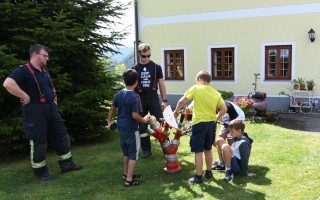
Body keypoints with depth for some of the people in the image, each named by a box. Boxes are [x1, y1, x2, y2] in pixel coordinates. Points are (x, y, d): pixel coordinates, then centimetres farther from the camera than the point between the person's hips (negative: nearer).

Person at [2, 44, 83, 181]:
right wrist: (25, 97, -26)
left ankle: (66, 164, 24)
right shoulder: (23, 70, -14)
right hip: (35, 111, -9)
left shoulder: (44, 71, 13)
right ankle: (40, 172, 16)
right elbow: (8, 83, -31)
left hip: (51, 108, 9)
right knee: (39, 142, 1)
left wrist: (54, 98, 17)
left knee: (62, 135, 11)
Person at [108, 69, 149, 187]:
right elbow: (135, 115, -23)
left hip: (121, 127, 7)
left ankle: (126, 174, 35)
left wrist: (109, 121, 24)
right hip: (131, 129, -7)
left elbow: (112, 108, 11)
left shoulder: (119, 94, 2)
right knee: (133, 154, 4)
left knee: (126, 152, 22)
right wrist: (144, 120, -6)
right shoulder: (135, 97, -20)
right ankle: (129, 179, 6)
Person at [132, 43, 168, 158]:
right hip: (140, 100, 1)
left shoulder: (156, 67, 3)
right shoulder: (135, 69, 4)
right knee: (142, 127, 6)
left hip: (153, 99, -1)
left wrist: (164, 100, 1)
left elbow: (161, 84, 5)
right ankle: (146, 149, 19)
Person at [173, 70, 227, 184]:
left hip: (199, 123, -5)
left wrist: (176, 111, 15)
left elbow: (181, 101, -2)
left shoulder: (196, 89, -6)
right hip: (211, 123, 5)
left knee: (198, 151, 1)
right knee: (208, 149, 21)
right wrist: (216, 119, 12)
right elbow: (224, 109, -2)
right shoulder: (216, 93, 5)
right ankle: (209, 172, 31)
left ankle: (198, 177, 5)